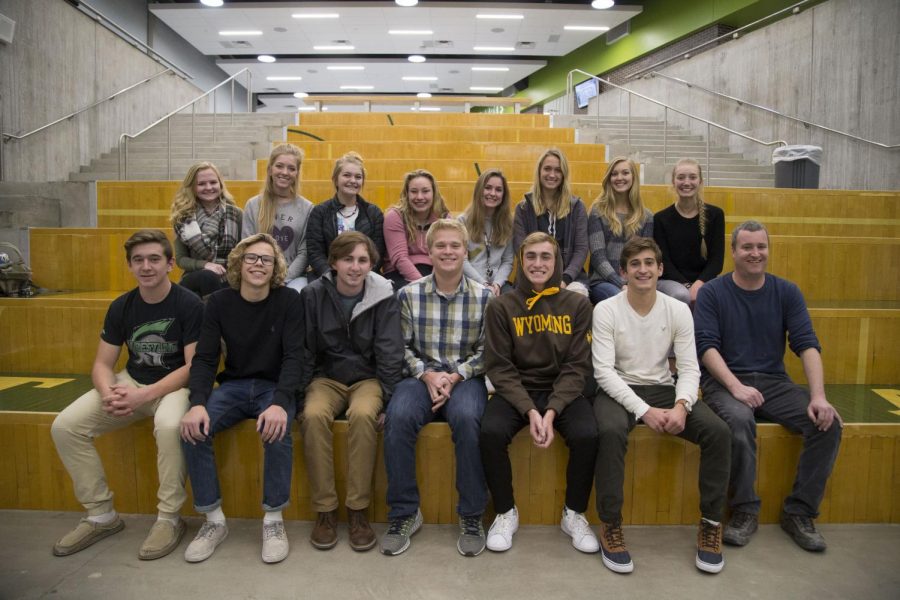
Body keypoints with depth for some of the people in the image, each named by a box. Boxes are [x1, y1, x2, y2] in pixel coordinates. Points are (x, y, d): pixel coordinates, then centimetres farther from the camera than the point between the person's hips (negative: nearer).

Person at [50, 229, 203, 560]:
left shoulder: (189, 304, -14)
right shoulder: (121, 306, 2)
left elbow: (194, 365, -17)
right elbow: (102, 364, 3)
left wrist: (143, 396, -25)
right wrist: (109, 394, -20)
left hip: (176, 384, -5)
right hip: (131, 382, 6)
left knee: (169, 426, -38)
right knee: (65, 426, -12)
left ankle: (169, 518, -17)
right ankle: (101, 515, 3)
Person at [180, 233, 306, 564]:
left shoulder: (288, 300, -7)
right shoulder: (219, 302, 0)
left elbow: (294, 357, -14)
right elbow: (204, 358, -4)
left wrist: (280, 403, -32)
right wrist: (198, 403, -24)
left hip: (275, 387, -3)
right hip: (234, 386, 3)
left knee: (278, 429, -33)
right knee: (193, 428, -24)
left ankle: (273, 519, -15)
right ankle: (214, 519, -8)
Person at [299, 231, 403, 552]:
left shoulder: (384, 298, -5)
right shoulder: (313, 295, -3)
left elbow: (390, 354, -7)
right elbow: (303, 349, 0)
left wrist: (385, 399, -14)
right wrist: (302, 391, -9)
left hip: (368, 378, -1)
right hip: (326, 377, 1)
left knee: (363, 414, -33)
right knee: (313, 415, -31)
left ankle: (358, 510, -18)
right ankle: (325, 510, -16)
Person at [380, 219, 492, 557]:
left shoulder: (483, 297, 2)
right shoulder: (409, 294, 4)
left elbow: (485, 351, 1)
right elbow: (403, 347, 4)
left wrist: (455, 376, -13)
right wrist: (426, 375, -12)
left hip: (465, 377, -1)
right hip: (421, 375, 1)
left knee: (467, 418, -34)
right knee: (398, 417, -31)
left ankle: (472, 516, -15)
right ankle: (404, 513, -12)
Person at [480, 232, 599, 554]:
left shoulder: (577, 304, 1)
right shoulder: (501, 307, 0)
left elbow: (577, 366, -3)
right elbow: (499, 367, -5)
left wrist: (551, 411, -17)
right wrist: (529, 410, -19)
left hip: (563, 391, 1)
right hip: (515, 391, 0)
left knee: (587, 436, -27)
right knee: (491, 432, -28)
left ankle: (575, 514, 2)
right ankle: (506, 512, -2)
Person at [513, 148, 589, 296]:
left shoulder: (577, 206, 10)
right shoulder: (523, 208, 8)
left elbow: (581, 249, 4)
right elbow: (520, 249, 1)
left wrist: (565, 279, -12)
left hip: (570, 276, 1)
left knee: (578, 292, -33)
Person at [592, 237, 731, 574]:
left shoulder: (678, 310, 1)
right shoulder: (606, 310, -8)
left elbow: (689, 368, -1)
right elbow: (604, 371, -14)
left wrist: (681, 405, -22)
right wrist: (643, 410, -24)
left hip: (663, 388, 4)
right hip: (618, 390, -3)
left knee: (719, 432, -20)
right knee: (611, 432, -36)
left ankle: (711, 523, -1)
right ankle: (610, 525, -17)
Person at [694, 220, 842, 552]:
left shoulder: (787, 292, 8)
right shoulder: (712, 292, 0)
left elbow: (807, 345, 0)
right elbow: (706, 346, -9)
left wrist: (818, 396, -15)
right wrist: (735, 387, -23)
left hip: (774, 381, 4)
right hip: (724, 381, -4)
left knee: (828, 423, -19)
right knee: (739, 420, -35)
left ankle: (799, 512, -2)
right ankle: (745, 510, -13)